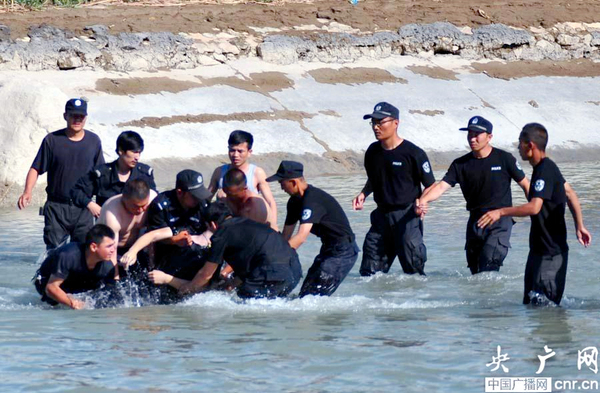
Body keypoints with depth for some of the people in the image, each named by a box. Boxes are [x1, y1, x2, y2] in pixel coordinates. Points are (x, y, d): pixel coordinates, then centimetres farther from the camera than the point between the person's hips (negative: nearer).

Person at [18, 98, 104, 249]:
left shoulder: (93, 141, 5)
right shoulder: (52, 140, -2)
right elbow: (36, 169, -1)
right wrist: (27, 192, -18)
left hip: (83, 209, 2)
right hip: (56, 207, -2)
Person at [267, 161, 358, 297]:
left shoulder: (312, 200, -25)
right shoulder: (295, 201, 7)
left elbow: (301, 237, -35)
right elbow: (286, 236, 11)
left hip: (343, 252, -11)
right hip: (329, 250, 11)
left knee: (313, 296, -18)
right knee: (305, 295, 11)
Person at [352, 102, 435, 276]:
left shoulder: (413, 153, -12)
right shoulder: (372, 152, 7)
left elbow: (431, 186, -6)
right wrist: (363, 194, 6)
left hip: (407, 216, -6)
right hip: (382, 215, 6)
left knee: (413, 269, -4)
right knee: (369, 272, 5)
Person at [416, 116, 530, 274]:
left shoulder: (504, 159, -3)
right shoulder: (461, 164, 5)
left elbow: (525, 184, 5)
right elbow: (442, 186, -6)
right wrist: (423, 200, -25)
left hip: (500, 220, -5)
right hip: (475, 220, 5)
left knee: (489, 263, -22)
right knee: (475, 269, 9)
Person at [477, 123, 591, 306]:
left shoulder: (545, 171, -19)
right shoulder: (546, 167, 12)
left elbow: (534, 207, -30)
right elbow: (570, 194, 21)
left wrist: (501, 212, -27)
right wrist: (579, 227, 24)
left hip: (550, 252, -10)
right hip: (540, 249, 10)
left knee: (543, 304, -10)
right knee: (530, 303, 13)